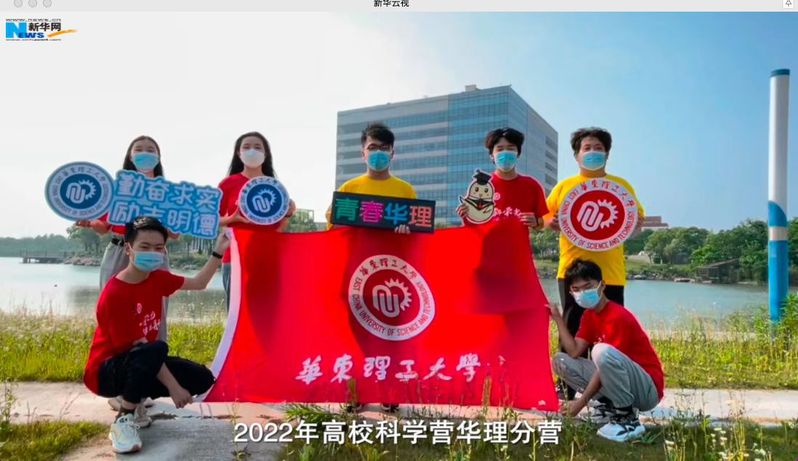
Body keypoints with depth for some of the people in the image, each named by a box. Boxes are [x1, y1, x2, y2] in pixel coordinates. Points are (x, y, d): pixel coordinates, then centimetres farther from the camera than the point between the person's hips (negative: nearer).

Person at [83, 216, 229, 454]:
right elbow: (141, 346, -27)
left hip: (142, 365, 8)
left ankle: (134, 400, 10)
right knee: (156, 349, -38)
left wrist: (218, 252, 1)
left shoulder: (157, 277, -3)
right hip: (106, 371, -8)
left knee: (202, 379, -3)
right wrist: (173, 387, -25)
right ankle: (123, 420, -20)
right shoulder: (114, 295, -27)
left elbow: (198, 283, 11)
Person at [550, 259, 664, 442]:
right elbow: (574, 352, -3)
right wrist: (558, 318, -6)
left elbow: (606, 363, -23)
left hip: (647, 389, -8)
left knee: (601, 351, -37)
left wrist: (582, 401, -20)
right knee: (560, 361, 0)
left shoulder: (618, 317, -22)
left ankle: (628, 419, -19)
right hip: (623, 383, 8)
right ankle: (609, 404, 4)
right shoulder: (589, 315, 5)